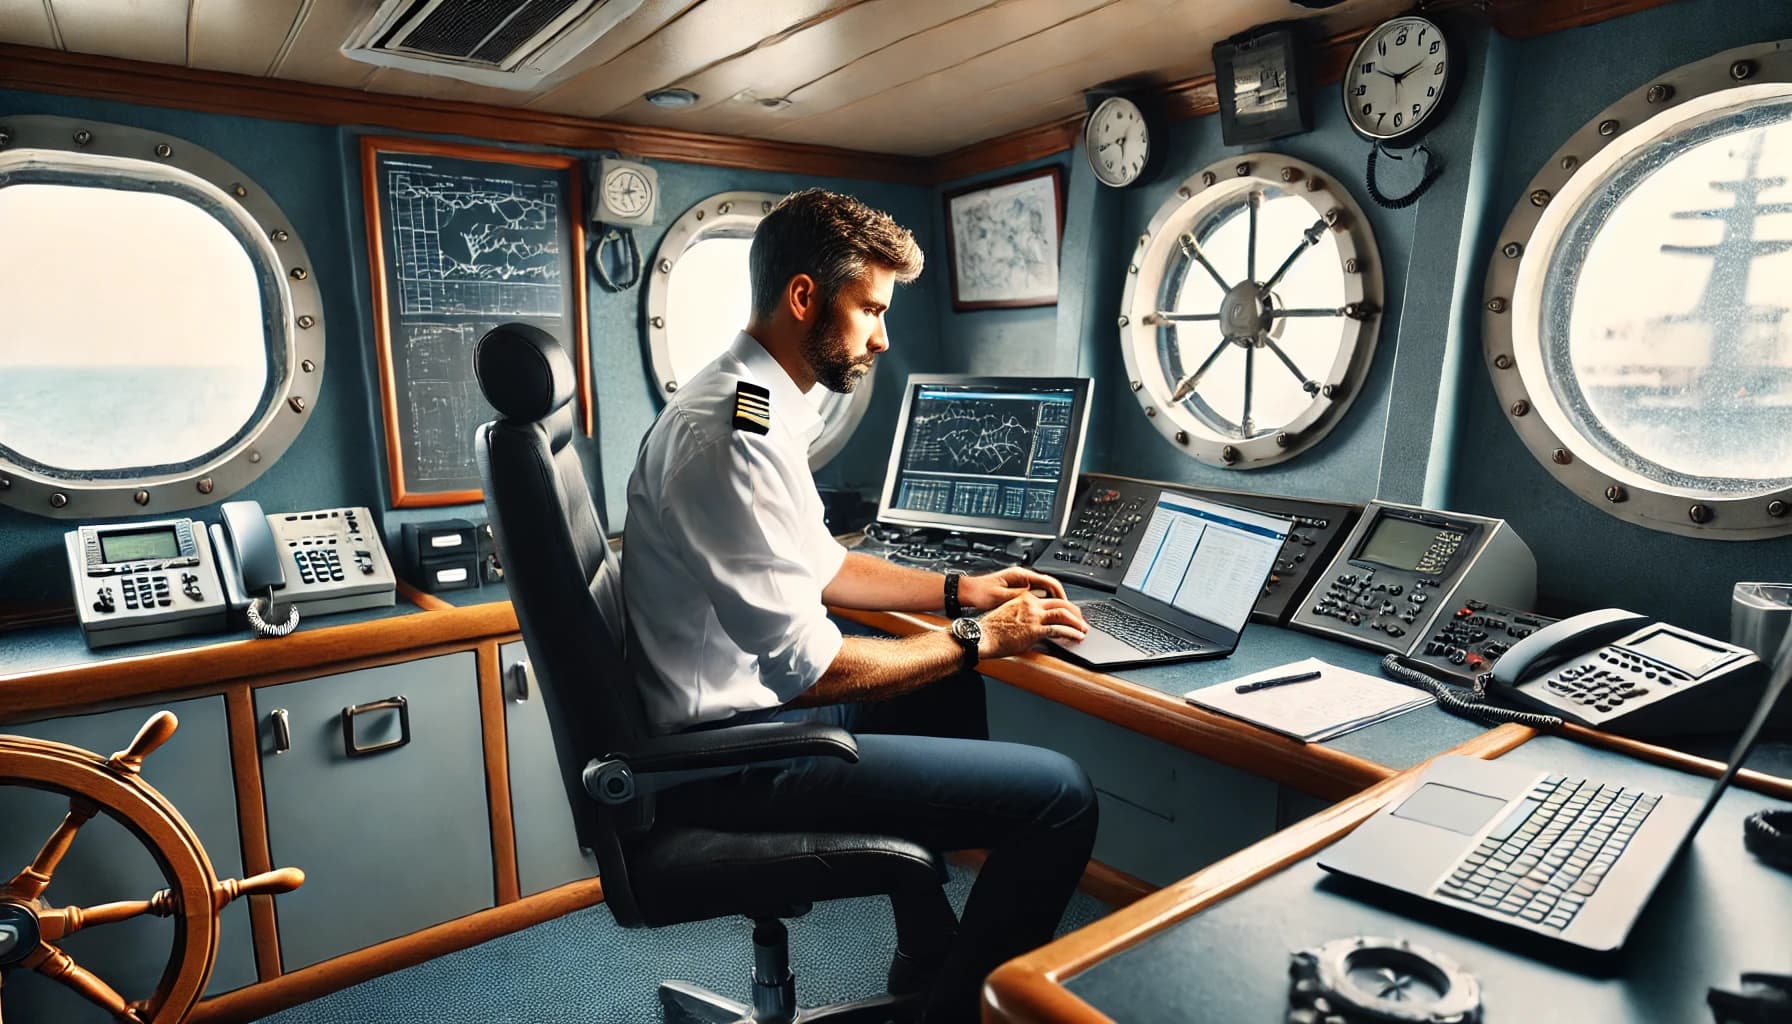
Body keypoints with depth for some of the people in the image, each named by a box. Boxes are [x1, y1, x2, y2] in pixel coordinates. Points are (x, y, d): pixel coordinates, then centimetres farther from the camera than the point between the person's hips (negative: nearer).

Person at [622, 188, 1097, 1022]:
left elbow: (818, 568, 18)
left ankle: (927, 952, 37)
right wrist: (980, 638, -12)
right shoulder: (736, 433, -25)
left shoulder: (748, 400, 8)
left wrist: (962, 589, 11)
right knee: (1061, 796, -13)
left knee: (950, 692, 28)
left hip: (739, 705, 11)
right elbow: (809, 671, -25)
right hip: (736, 756, -10)